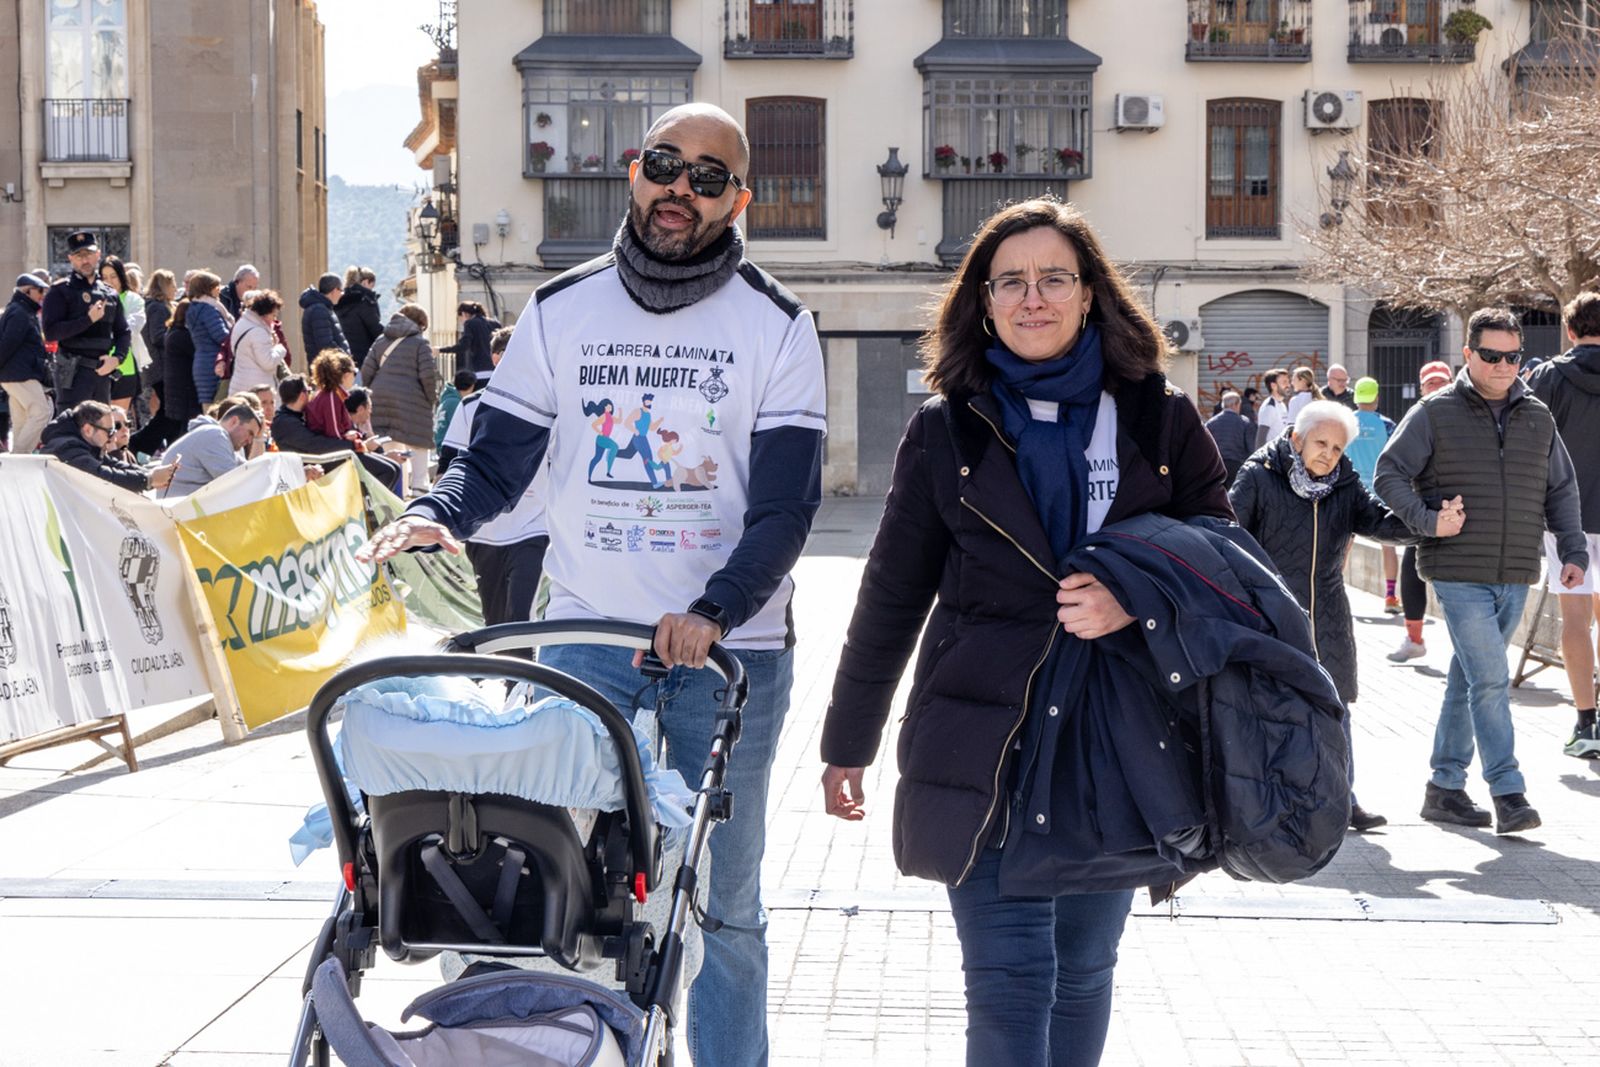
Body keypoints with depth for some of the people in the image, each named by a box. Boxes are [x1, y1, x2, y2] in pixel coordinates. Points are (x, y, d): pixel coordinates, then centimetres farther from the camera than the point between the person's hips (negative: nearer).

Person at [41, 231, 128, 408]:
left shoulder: (109, 294, 14)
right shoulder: (61, 291, -3)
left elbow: (123, 332, 18)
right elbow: (50, 332, -13)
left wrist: (116, 358, -1)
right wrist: (89, 319, -17)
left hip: (103, 372, 6)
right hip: (73, 373, -6)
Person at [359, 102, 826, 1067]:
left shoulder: (776, 325, -1)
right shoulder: (561, 311, 6)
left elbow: (787, 505, -8)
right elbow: (496, 460, 7)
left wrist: (714, 611, -23)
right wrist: (438, 515, -15)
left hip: (728, 650, -2)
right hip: (583, 637, 2)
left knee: (721, 906, 7)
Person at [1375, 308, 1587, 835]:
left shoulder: (1537, 416, 11)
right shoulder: (1435, 412, -3)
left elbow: (1561, 489, 19)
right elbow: (1389, 474, -3)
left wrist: (1573, 551, 10)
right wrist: (1427, 520, -16)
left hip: (1515, 575, 5)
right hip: (1459, 572, -5)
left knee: (1470, 678, 12)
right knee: (1490, 679, -12)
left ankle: (1445, 786, 20)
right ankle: (1508, 792, -7)